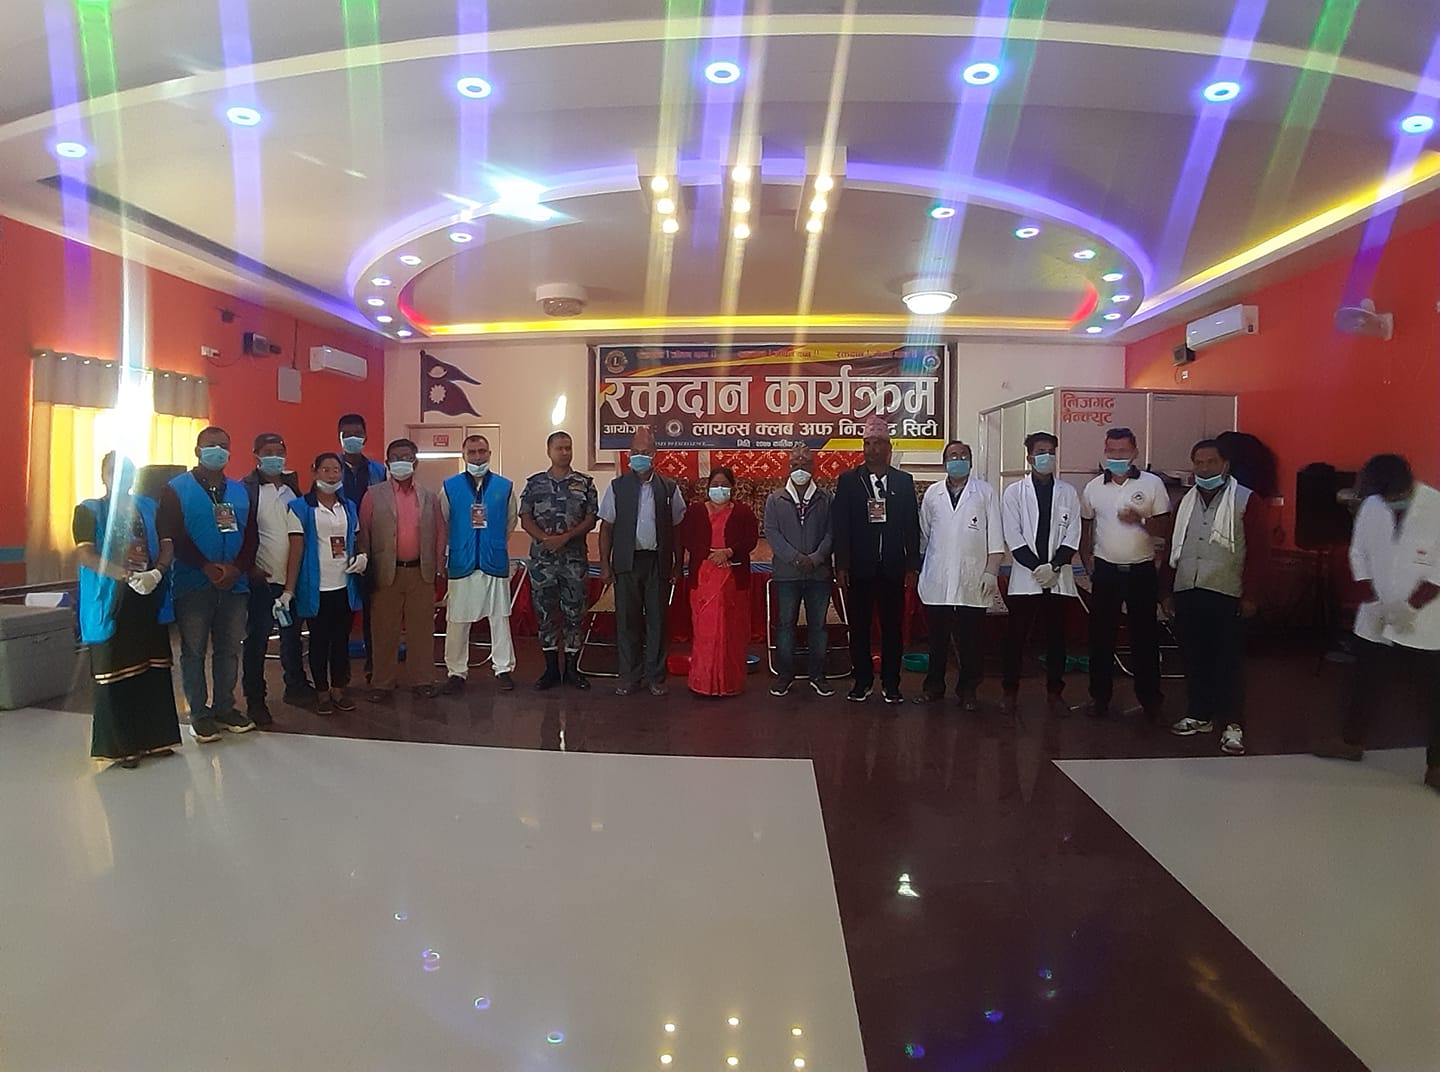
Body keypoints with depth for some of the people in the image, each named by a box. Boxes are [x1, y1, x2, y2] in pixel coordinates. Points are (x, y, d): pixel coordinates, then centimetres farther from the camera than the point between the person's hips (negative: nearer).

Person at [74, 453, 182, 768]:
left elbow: (167, 546, 7)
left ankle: (155, 736, 16)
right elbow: (86, 555, -10)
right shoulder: (89, 510, 3)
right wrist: (124, 574, -23)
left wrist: (156, 572, -13)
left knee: (154, 669, 6)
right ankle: (120, 744, 6)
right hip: (110, 601, -3)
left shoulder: (149, 507, 14)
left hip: (150, 596, 4)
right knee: (116, 672, -2)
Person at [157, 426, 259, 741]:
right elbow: (171, 536, -9)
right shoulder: (176, 489, 0)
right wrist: (206, 567, -17)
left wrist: (237, 567, -9)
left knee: (228, 649, 9)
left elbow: (251, 535, 7)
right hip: (193, 584, -4)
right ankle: (199, 714, 12)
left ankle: (224, 707, 20)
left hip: (235, 584, 4)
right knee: (194, 650, 4)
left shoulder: (240, 491, 13)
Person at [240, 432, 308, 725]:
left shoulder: (291, 486, 10)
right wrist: (249, 568, -14)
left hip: (292, 577, 5)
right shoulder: (246, 488, -6)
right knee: (256, 640, 4)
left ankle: (295, 686, 29)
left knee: (292, 635, 16)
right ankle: (255, 700, 13)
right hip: (262, 579, -5)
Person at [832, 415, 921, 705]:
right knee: (859, 626, 6)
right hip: (859, 568, 0)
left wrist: (912, 567, 1)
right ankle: (862, 681, 18)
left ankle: (891, 683, 16)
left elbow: (912, 527, 5)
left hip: (893, 568, 1)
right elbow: (839, 526, -1)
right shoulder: (848, 480, 2)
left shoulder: (904, 481, 6)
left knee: (892, 626, 5)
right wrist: (841, 565, -6)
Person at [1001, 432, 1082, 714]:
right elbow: (1013, 537, -3)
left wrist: (1054, 566, -11)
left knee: (1056, 637, 7)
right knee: (1016, 637, 2)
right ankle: (1010, 691, 13)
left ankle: (1055, 692, 17)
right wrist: (1037, 567, -12)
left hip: (1059, 578, 1)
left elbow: (1072, 537, 2)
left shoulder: (1068, 492, 8)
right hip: (1024, 577, -1)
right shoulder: (1014, 492, 3)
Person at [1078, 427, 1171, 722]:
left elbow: (1165, 529, -1)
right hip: (1106, 571, 1)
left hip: (1142, 571, -1)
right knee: (1101, 636, 5)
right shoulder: (1093, 488, 5)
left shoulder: (1152, 484, -1)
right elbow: (1084, 529, 12)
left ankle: (1151, 699, 17)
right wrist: (1088, 565, 3)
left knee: (1145, 637, 5)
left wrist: (1140, 519, -19)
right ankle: (1100, 697, 16)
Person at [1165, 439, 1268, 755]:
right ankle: (1200, 715, 22)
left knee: (1229, 660, -1)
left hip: (1225, 595, -5)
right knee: (1194, 656, 10)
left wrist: (1249, 595, -9)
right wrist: (1171, 591, 14)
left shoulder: (1246, 501, -1)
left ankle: (1233, 725, 6)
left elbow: (1257, 550, -5)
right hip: (1187, 592, 5)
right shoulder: (1187, 501, 16)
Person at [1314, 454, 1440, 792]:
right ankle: (1351, 740, 34)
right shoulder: (1371, 506, -3)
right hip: (1376, 620, 4)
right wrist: (1373, 601, -4)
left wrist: (1410, 606, -16)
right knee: (1365, 684, 17)